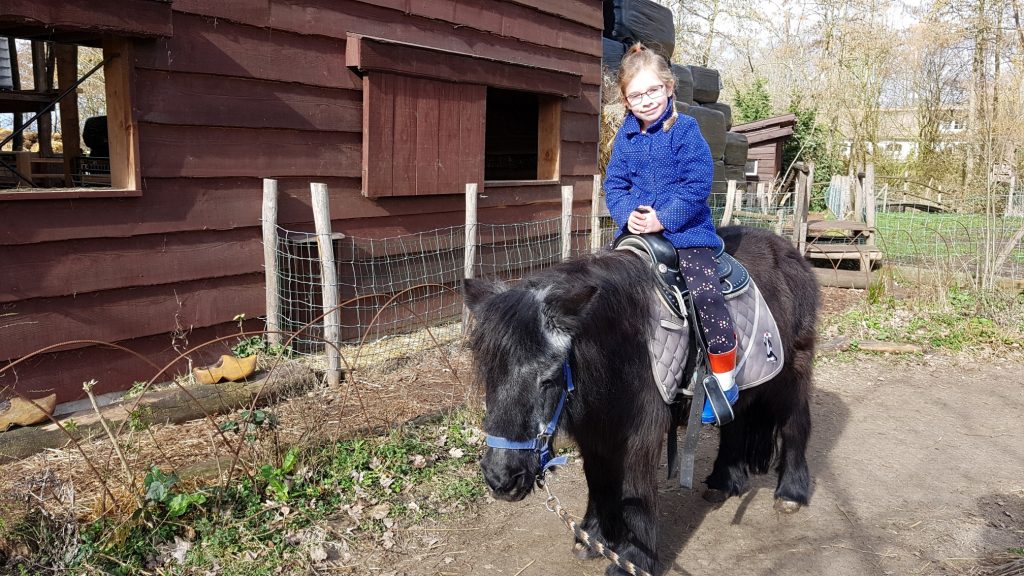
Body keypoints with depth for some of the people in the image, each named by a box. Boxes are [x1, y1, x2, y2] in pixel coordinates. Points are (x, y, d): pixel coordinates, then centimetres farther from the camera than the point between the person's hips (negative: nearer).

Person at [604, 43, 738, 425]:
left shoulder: (686, 131, -6)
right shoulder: (626, 136, 8)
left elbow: (697, 185, -12)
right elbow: (614, 183, 8)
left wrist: (663, 218, -19)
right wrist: (627, 214, -12)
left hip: (685, 228, -5)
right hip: (636, 227, 5)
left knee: (705, 294, -18)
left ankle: (725, 382, -5)